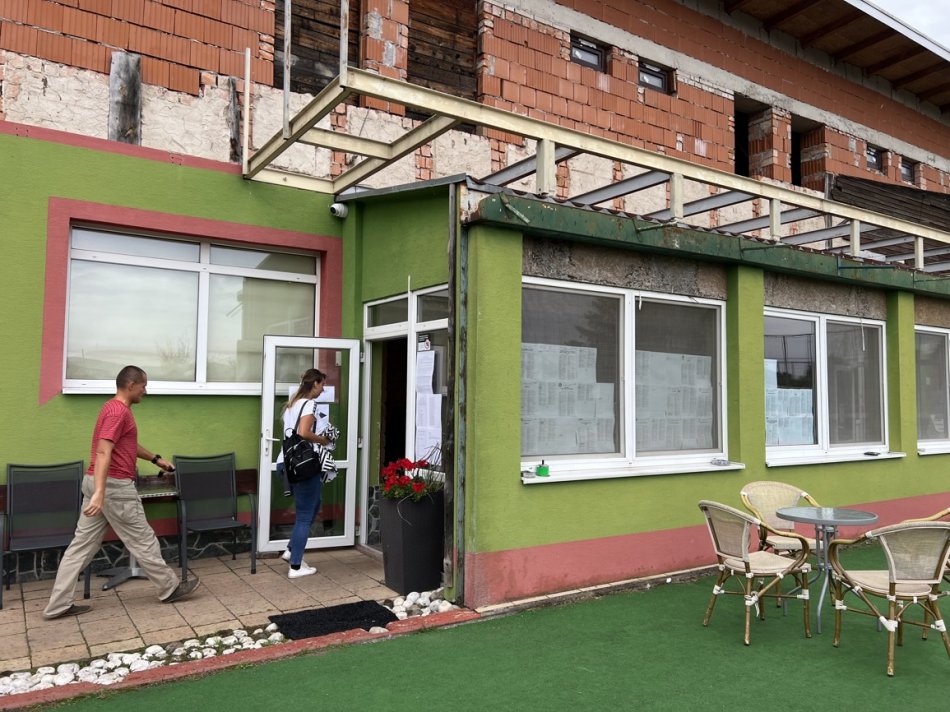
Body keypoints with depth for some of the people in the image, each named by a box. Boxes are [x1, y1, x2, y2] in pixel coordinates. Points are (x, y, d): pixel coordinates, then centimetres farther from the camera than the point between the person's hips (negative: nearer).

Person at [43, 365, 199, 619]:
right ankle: (170, 588, 15)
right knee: (142, 540, 2)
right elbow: (103, 452, -28)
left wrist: (156, 459, 33)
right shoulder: (119, 411, -18)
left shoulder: (114, 407, 16)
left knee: (82, 544, 10)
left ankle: (59, 604, 13)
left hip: (96, 482, 10)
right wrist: (100, 493, -35)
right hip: (115, 486, -10)